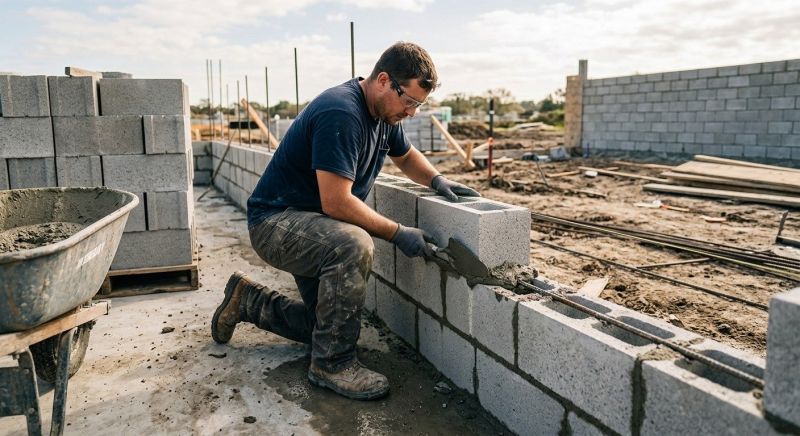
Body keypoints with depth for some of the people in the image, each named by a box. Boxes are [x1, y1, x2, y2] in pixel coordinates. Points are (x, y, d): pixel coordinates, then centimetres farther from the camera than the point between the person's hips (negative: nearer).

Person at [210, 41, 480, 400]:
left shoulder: (384, 113, 3)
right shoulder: (341, 114, -27)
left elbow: (406, 157, 21)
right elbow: (336, 202, -30)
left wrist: (437, 180, 1)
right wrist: (398, 234, -25)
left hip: (313, 226, 10)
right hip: (275, 222, -9)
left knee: (327, 324, 11)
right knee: (354, 245, -38)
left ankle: (249, 300, 30)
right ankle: (332, 363, -20)